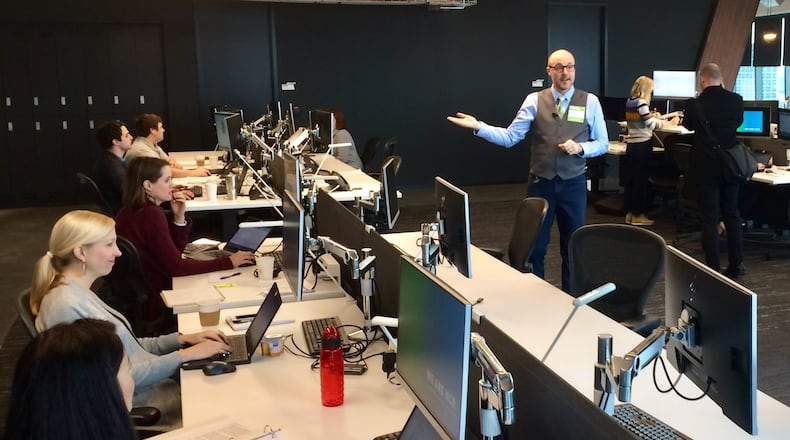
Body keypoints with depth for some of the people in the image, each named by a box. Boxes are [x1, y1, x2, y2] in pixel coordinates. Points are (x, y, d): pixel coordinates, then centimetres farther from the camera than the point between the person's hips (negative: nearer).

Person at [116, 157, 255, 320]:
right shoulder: (151, 214, -21)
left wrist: (179, 217, -1)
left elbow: (173, 253, 12)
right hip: (155, 305, -9)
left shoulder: (129, 212, 7)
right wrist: (228, 262, -21)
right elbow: (176, 267, -24)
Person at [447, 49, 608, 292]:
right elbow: (510, 137, -9)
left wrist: (580, 147, -16)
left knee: (572, 246, 13)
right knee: (534, 245, 8)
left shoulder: (590, 102, -1)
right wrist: (478, 126, -22)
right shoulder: (534, 100, -2)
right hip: (540, 183, 0)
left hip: (573, 185, 0)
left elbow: (602, 143, 3)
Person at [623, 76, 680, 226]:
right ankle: (638, 215, 6)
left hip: (631, 144, 8)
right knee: (641, 180, 0)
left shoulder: (629, 102, 9)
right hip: (642, 145, -8)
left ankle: (629, 213, 16)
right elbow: (651, 125, -19)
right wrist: (670, 123, -10)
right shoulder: (641, 103, -15)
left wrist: (651, 116, 24)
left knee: (629, 179, 10)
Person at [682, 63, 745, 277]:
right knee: (732, 215, 16)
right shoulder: (736, 100, -6)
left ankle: (713, 268, 5)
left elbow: (688, 125, 5)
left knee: (710, 219, 3)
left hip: (706, 169, -4)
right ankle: (736, 264, 22)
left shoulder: (695, 104, -16)